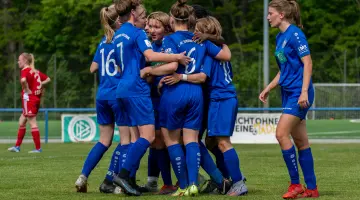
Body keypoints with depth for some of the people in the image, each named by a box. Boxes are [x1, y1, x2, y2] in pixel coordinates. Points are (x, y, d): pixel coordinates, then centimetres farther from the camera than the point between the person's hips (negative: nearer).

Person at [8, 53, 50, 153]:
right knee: (21, 122, 15)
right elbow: (47, 79, 21)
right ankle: (17, 146, 19)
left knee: (32, 123, -5)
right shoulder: (36, 71, 14)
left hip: (28, 99, -9)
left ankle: (38, 148, -5)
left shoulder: (25, 70, -12)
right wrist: (40, 85, 9)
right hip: (36, 99, 9)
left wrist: (27, 90, -19)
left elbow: (23, 80, -34)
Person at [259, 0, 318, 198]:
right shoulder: (280, 37, 14)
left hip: (299, 94, -9)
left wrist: (304, 92, -22)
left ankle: (295, 184, -7)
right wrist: (268, 88, 19)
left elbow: (307, 63, -16)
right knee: (300, 141, 9)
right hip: (288, 93, 9)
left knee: (281, 134, -15)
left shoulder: (295, 34, -12)